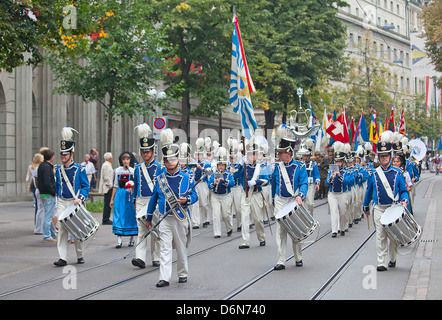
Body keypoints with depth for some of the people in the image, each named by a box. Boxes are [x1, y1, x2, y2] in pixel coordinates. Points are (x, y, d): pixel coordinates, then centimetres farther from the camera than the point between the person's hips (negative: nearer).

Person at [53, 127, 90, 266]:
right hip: (62, 203, 3)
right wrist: (57, 200, 16)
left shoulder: (79, 169, -4)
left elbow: (86, 186, -4)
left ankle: (80, 256, 23)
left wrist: (80, 198, -18)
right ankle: (62, 258, -6)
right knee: (62, 229, -6)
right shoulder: (58, 170, 8)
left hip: (75, 203, -3)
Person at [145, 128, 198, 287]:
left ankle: (183, 274, 26)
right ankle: (164, 278, -9)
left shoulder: (186, 178, 1)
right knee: (165, 248, -6)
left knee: (181, 248, 10)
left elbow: (194, 196, 4)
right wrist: (148, 217, 15)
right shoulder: (160, 178, 5)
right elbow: (154, 197, 12)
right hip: (165, 219, 0)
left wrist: (187, 199, -19)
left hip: (181, 219, 0)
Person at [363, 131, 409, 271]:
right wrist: (366, 208, 19)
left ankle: (392, 259, 26)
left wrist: (404, 201, -16)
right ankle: (381, 262, -4)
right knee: (380, 235, -5)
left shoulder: (397, 173, 2)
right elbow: (369, 191, 14)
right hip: (379, 208, 0)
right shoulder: (374, 174, 4)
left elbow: (403, 190, 4)